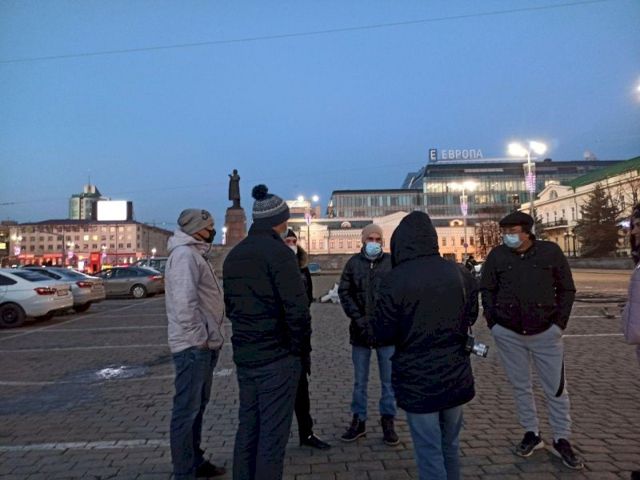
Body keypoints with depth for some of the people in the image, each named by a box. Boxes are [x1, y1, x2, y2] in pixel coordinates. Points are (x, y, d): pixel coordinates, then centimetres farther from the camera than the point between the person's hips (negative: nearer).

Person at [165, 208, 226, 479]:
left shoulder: (195, 253, 16)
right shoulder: (184, 254, -16)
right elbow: (184, 301, -26)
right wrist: (199, 338, -20)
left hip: (204, 344, 10)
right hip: (194, 346, -10)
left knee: (198, 405, 19)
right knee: (187, 409, 1)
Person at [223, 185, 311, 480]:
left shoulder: (233, 255, 10)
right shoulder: (278, 252, -15)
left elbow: (230, 305, 14)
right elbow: (297, 308, -20)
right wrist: (301, 347, -7)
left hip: (243, 355, 8)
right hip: (277, 357, -8)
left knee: (247, 428, 19)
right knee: (272, 434, 4)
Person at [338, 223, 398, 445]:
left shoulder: (391, 262, -2)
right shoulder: (353, 263, 2)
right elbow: (344, 293, -1)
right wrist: (360, 320, -10)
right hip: (360, 330, 1)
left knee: (389, 380, 9)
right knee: (360, 380, 13)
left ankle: (388, 421, 26)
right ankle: (358, 420, 28)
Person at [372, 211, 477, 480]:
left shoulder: (395, 280, -18)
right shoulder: (460, 273, -4)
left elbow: (383, 333, -13)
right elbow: (471, 316, 11)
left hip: (417, 379, -5)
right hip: (456, 375, 5)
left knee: (429, 452, 9)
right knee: (449, 446, 23)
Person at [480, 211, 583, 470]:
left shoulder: (551, 251, -5)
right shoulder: (497, 255, -3)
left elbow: (567, 289, 1)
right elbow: (487, 290, 3)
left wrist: (559, 323, -5)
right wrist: (493, 323, -4)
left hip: (546, 333, -1)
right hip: (508, 334, 1)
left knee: (556, 388, 8)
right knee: (521, 386, 13)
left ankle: (561, 440, 26)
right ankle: (531, 434, 30)